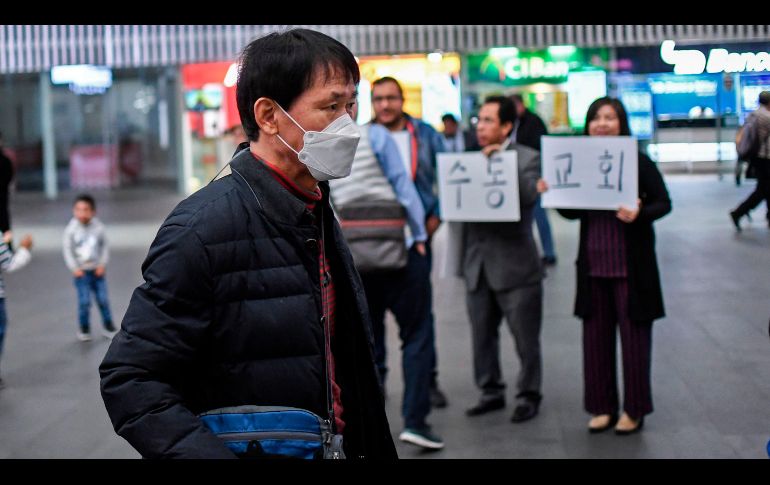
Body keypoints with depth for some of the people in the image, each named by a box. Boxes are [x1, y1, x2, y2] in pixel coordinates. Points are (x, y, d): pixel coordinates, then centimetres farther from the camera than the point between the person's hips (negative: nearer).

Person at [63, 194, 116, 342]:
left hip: (97, 270, 2)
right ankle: (84, 329, 13)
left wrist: (102, 264, -5)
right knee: (84, 301, -4)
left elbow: (104, 246, 3)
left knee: (103, 299, 5)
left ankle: (108, 326, 22)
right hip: (81, 272, -1)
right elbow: (67, 249, -5)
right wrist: (75, 268, -10)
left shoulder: (98, 227, -6)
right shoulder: (71, 229, -9)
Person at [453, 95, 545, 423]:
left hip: (514, 265, -5)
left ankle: (528, 396, 18)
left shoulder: (526, 158, -3)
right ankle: (491, 392, 26)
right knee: (482, 335, 12)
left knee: (525, 337, 4)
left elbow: (529, 195, -21)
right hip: (477, 265, 5)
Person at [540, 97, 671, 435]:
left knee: (633, 335, 4)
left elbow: (664, 202, -6)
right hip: (593, 264, 4)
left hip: (630, 264, -4)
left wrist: (639, 213, -25)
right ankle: (603, 407, 23)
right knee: (596, 335, 10)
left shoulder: (638, 161, -7)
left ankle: (634, 410, 18)